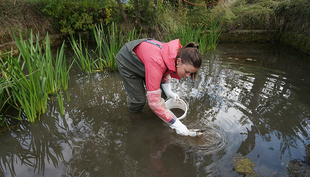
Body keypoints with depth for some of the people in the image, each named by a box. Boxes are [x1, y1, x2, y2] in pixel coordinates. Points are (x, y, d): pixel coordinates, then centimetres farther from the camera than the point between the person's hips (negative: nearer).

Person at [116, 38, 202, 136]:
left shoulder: (179, 53, -22)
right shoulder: (156, 62, -47)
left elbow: (165, 70, 3)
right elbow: (154, 102, -42)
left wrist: (168, 90, -10)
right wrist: (175, 123, -35)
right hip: (127, 60, -6)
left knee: (161, 94, -4)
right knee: (139, 100, -9)